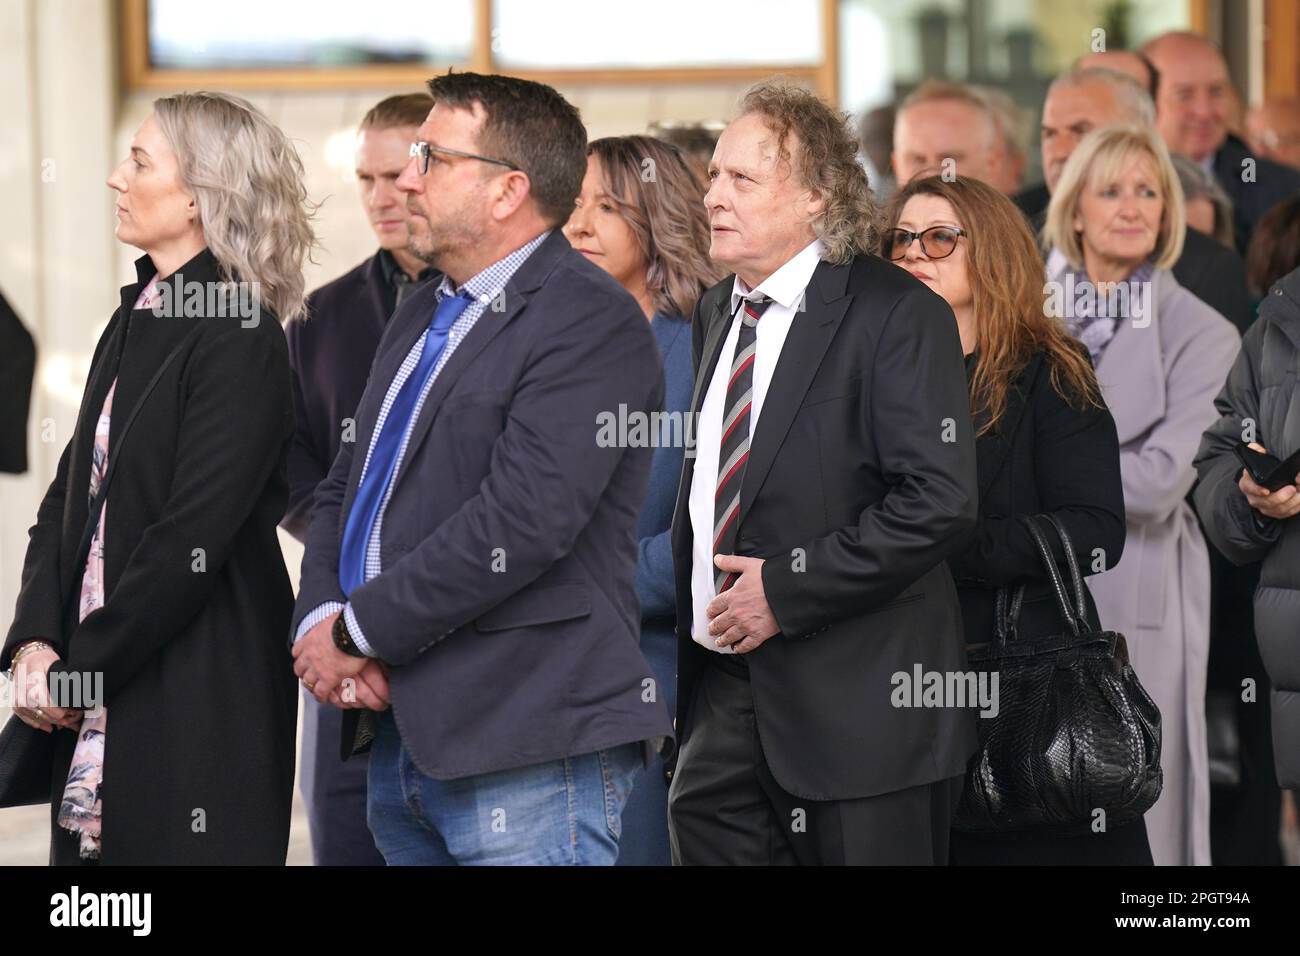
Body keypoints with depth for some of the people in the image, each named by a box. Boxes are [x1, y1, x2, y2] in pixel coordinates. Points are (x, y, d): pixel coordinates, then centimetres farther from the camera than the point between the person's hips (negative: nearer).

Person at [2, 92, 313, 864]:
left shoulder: (239, 339, -13)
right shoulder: (134, 322, 13)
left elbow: (190, 540, -17)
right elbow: (69, 499, 12)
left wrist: (76, 673, -13)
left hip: (199, 700, -8)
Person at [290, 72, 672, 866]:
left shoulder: (592, 321, -11)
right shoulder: (425, 317, 20)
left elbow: (521, 520, -21)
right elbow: (346, 489, 19)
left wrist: (358, 630, -14)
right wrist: (319, 617, -2)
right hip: (398, 741, 9)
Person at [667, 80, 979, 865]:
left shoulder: (897, 314, -10)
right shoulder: (716, 315, 15)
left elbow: (941, 500, -19)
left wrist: (788, 589, -18)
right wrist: (692, 608, 9)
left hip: (857, 699, -7)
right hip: (724, 681, 7)